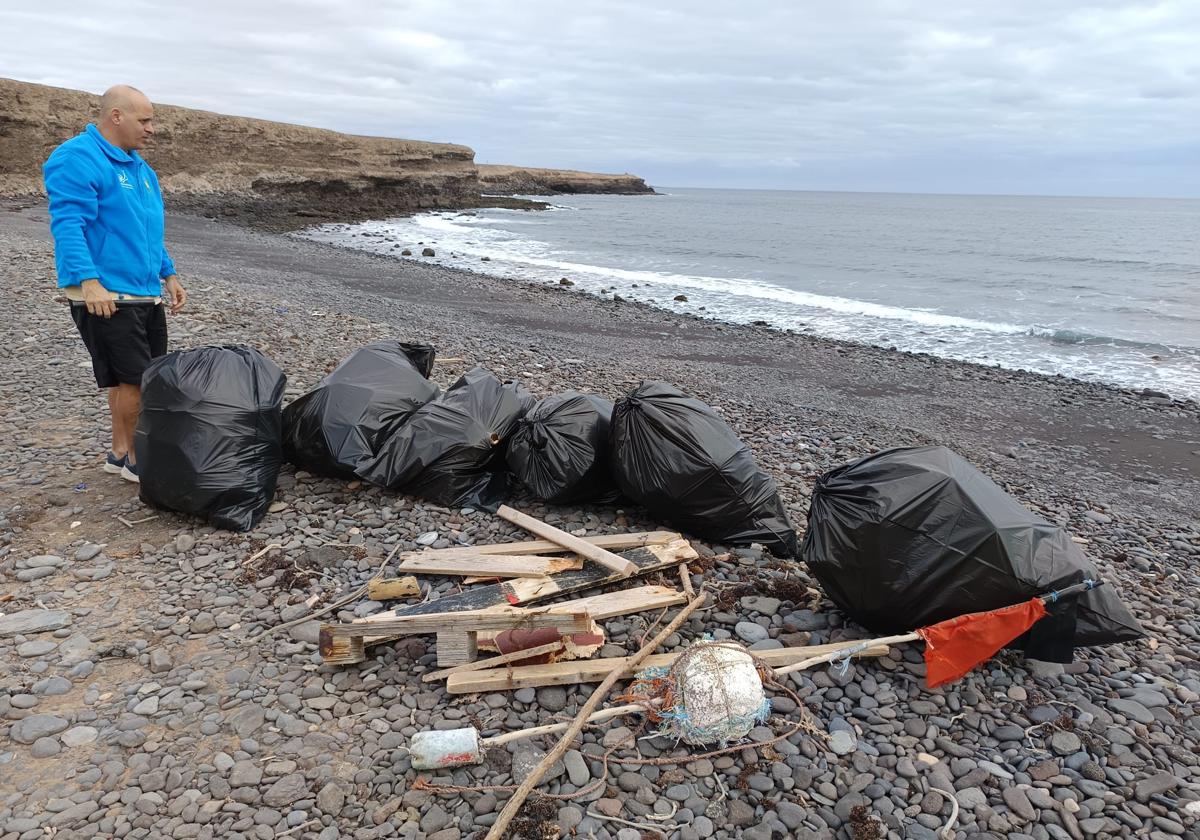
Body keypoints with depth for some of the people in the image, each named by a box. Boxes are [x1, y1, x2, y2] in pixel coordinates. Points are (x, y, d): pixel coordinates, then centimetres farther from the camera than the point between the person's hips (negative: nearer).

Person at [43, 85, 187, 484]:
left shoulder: (139, 167, 17)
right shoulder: (77, 159, -12)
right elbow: (67, 225, -20)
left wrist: (168, 276, 22)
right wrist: (89, 282, -30)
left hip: (146, 295, 9)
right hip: (106, 298, -9)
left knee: (129, 379, 14)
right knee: (136, 378, -7)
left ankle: (120, 452, 26)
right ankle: (137, 460, 7)